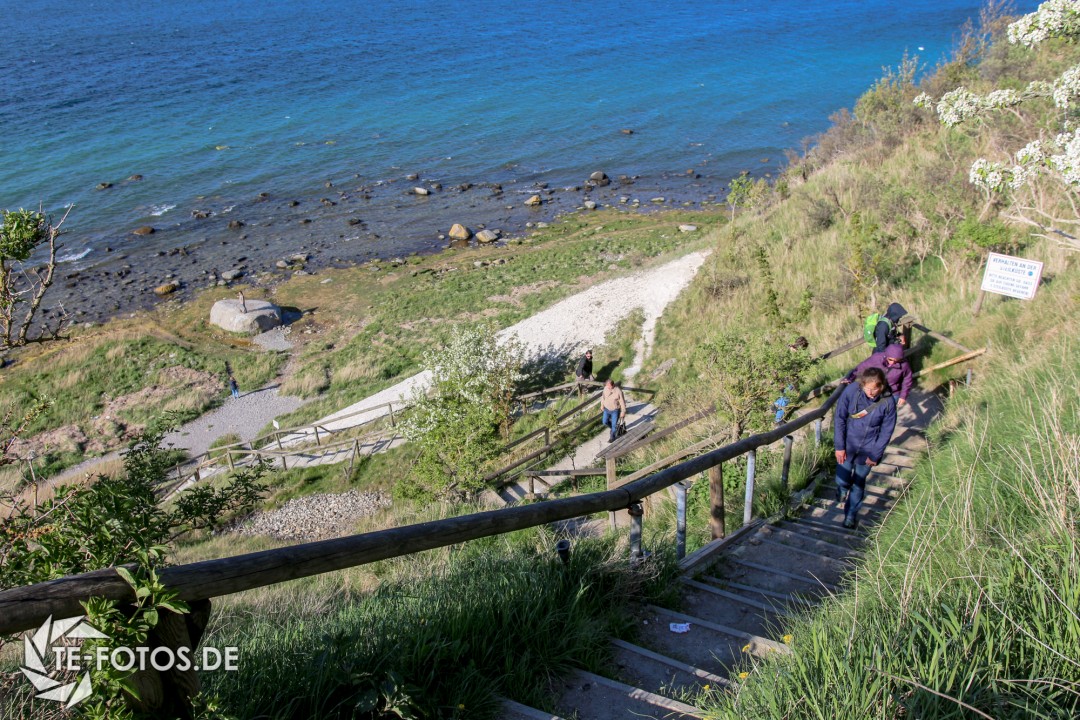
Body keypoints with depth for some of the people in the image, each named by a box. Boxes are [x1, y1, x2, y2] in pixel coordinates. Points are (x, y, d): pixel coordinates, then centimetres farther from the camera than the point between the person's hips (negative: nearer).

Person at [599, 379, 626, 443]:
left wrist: (623, 411, -13)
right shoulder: (606, 388, -16)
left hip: (615, 410, -5)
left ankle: (612, 437, 30)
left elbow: (622, 402, -19)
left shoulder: (618, 391, -29)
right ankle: (614, 428, 44)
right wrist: (602, 405, 14)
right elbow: (603, 396, 4)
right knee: (605, 422, 16)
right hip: (607, 409, 5)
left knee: (614, 424, 7)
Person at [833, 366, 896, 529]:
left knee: (858, 483, 12)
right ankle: (842, 488, 48)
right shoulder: (851, 391, -21)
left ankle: (851, 514, 33)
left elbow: (887, 431, -8)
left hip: (867, 448, 0)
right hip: (847, 445, 0)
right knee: (842, 480, 10)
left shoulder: (888, 402, -20)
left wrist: (875, 455, -6)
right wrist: (839, 446, -10)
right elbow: (839, 418, -11)